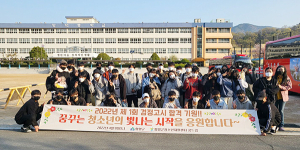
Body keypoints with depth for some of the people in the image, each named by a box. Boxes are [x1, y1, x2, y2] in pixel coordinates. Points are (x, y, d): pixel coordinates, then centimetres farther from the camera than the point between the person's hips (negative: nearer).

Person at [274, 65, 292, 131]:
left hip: (283, 97, -1)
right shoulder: (274, 78, 6)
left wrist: (281, 87, -15)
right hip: (275, 96, 1)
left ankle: (281, 126, 6)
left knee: (281, 111, -1)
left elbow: (289, 86, -2)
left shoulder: (287, 78, 2)